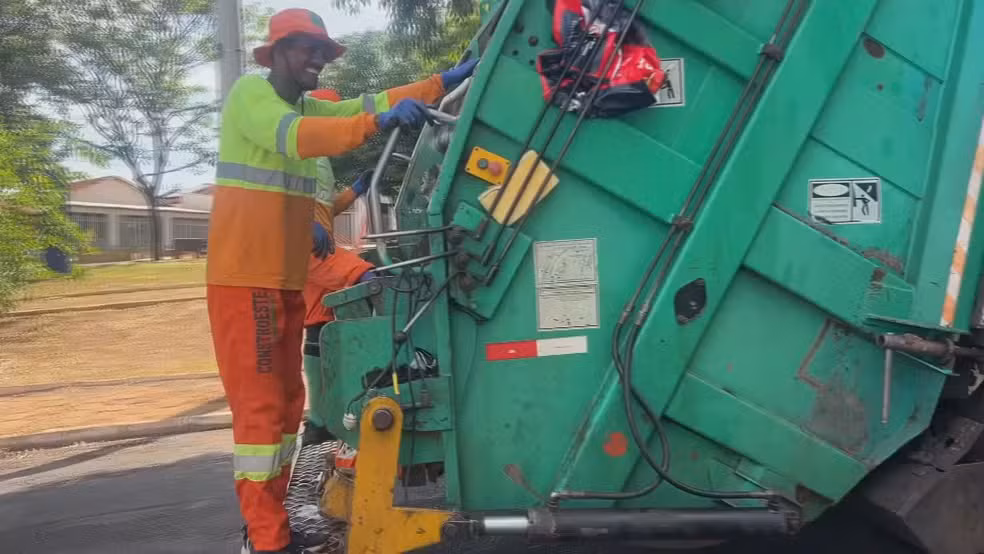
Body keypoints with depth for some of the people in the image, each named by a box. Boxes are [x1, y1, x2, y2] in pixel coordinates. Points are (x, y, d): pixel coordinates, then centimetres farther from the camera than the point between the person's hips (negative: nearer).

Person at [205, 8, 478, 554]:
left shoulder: (310, 107, 18)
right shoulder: (250, 93, -8)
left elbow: (368, 103, 9)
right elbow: (294, 137, -28)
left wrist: (443, 82, 0)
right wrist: (379, 120, -38)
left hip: (287, 280, 9)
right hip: (245, 278, -9)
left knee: (286, 401, 11)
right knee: (259, 403, -9)